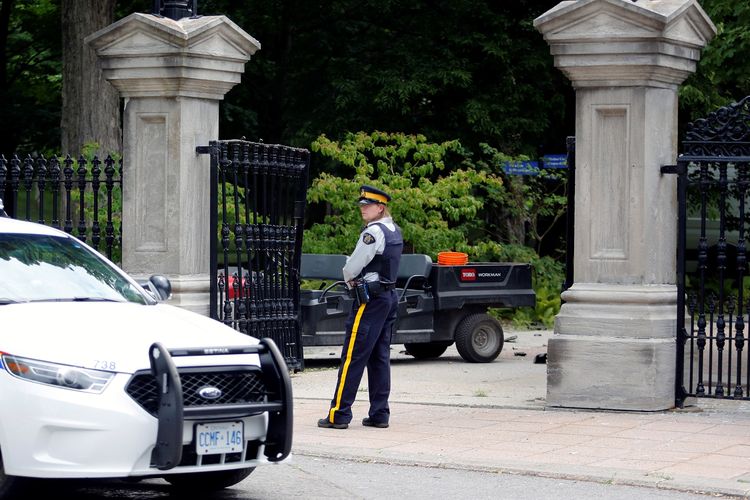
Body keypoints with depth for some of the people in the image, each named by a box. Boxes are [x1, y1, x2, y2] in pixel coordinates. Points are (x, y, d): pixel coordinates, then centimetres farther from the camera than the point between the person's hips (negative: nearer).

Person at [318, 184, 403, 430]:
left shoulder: (374, 232, -15)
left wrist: (348, 278, 8)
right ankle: (379, 414, 10)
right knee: (380, 357, 10)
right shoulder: (395, 231, 14)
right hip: (390, 296, 9)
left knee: (353, 356, -8)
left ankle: (339, 414, -8)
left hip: (371, 299, -9)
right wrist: (356, 279, 10)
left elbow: (353, 266, -13)